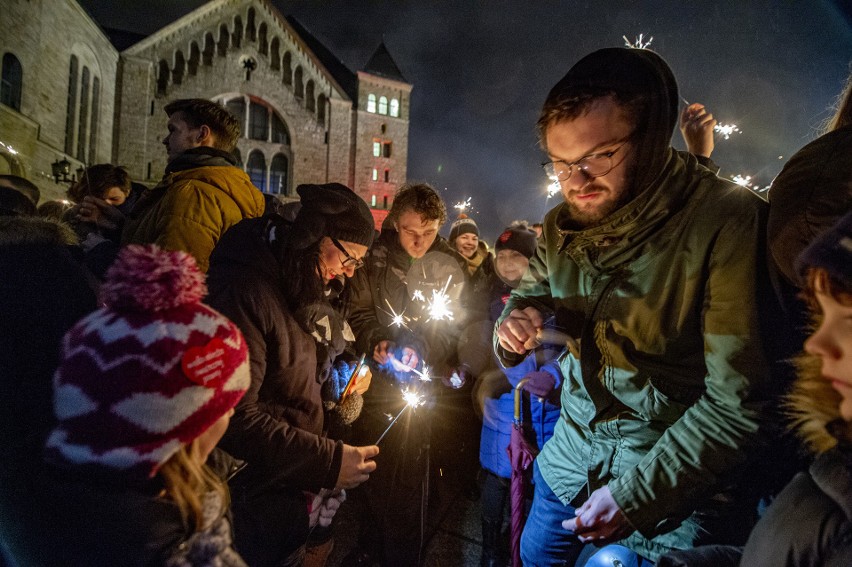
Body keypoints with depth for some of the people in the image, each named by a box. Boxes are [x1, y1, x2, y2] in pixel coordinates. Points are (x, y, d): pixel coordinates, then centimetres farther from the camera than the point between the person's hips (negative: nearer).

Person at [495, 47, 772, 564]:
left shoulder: (729, 222, -22)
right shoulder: (561, 225, -2)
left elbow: (736, 404, -22)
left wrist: (636, 493, -20)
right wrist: (515, 323, -13)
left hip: (673, 487, -5)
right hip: (569, 463, 6)